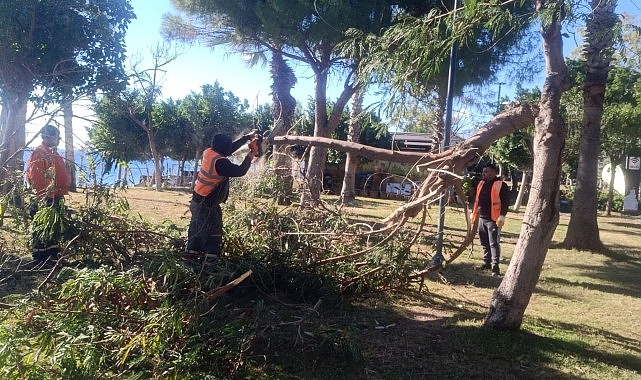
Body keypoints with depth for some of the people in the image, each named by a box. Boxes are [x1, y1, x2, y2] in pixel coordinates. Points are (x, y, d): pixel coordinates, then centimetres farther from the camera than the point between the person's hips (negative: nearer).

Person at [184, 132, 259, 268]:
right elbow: (240, 171, -17)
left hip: (197, 201, 9)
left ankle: (190, 256, 29)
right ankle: (207, 261, 6)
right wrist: (250, 156, -1)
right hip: (208, 205, -9)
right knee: (213, 236, 2)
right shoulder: (220, 162, -25)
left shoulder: (209, 152, 0)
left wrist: (247, 137, 18)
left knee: (197, 230, 20)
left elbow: (229, 149, 13)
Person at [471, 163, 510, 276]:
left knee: (494, 243, -6)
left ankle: (495, 266, -4)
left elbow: (506, 202, -13)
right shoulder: (481, 184, 13)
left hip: (493, 220, -8)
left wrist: (502, 216, -19)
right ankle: (487, 262, 25)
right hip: (482, 218, 8)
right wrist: (474, 213, 19)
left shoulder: (501, 185, -10)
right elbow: (477, 200, 21)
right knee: (484, 243, 14)